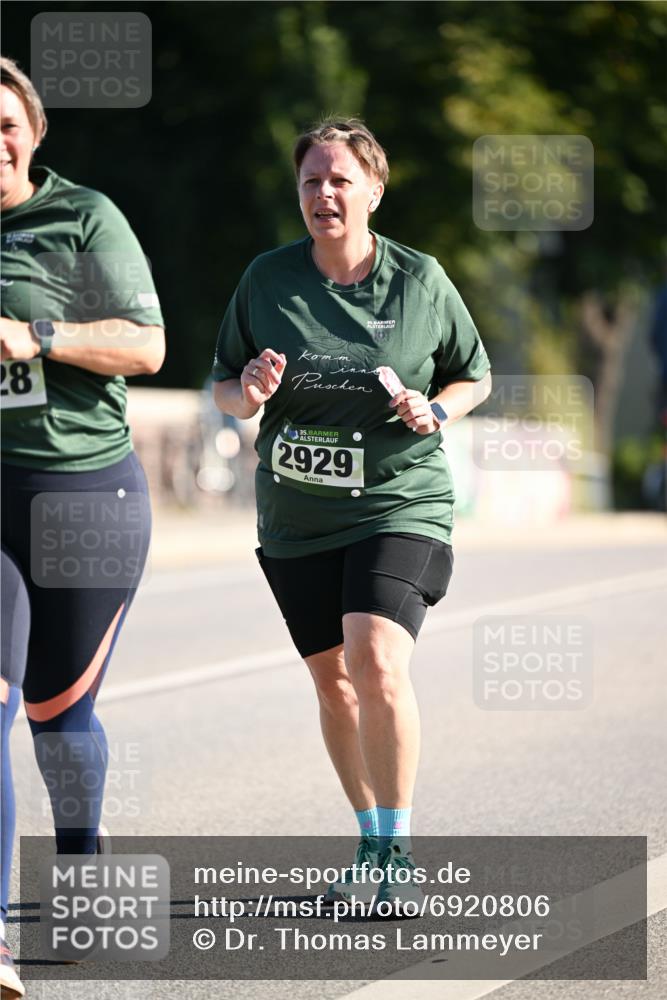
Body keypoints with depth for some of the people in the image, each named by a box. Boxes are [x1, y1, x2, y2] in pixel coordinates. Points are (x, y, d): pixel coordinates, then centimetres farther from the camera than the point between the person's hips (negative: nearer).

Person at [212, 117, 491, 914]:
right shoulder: (266, 280, -1)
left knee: (377, 662, -22)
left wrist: (435, 411, -11)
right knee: (332, 681, 13)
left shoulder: (420, 281, -4)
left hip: (401, 504, -3)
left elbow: (473, 376, 10)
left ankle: (398, 853, -13)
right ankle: (371, 840, 31)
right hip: (296, 519, 4)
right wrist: (249, 393, -16)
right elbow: (224, 391, 7)